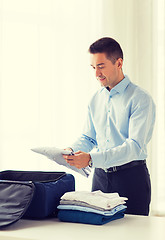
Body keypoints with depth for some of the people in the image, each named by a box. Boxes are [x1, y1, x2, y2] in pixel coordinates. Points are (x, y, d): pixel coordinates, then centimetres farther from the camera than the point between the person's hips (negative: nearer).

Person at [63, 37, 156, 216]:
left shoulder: (140, 99, -11)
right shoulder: (95, 100, 11)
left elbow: (135, 146, -20)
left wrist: (92, 159, -29)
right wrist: (72, 150, -7)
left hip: (132, 177, -5)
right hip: (100, 176, 6)